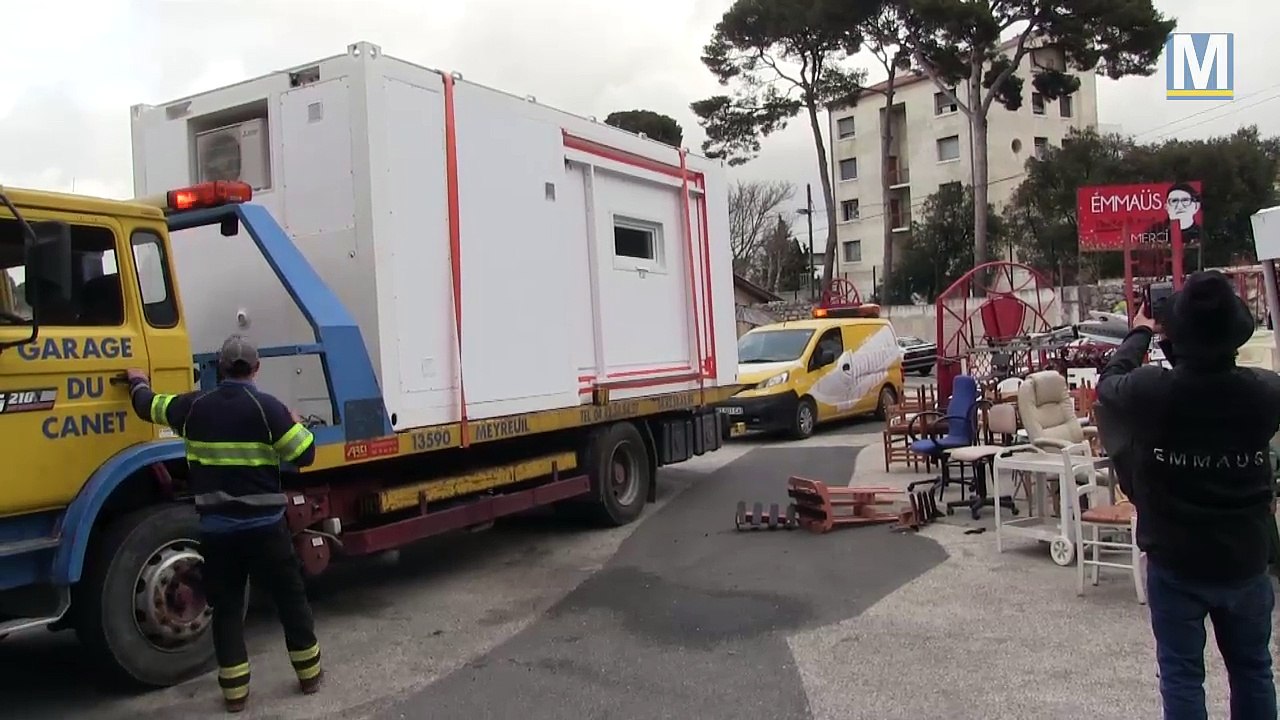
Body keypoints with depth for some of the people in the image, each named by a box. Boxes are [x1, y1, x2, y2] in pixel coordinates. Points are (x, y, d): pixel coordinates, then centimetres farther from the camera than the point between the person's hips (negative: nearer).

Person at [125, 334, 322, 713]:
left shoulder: (194, 406, 2)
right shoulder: (266, 407, -10)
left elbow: (149, 407, 21)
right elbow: (304, 454, -8)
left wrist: (138, 383, 44)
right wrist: (295, 423, 12)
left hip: (216, 525, 3)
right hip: (264, 523, -2)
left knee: (226, 605, 12)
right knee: (290, 596, 11)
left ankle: (235, 689, 14)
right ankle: (309, 673, 20)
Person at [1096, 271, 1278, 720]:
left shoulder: (1151, 392, -21)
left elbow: (1109, 382, 2)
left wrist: (1140, 334, 16)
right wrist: (1218, 338, 12)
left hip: (1176, 563, -2)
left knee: (1182, 675, 10)